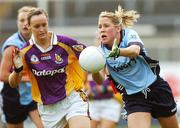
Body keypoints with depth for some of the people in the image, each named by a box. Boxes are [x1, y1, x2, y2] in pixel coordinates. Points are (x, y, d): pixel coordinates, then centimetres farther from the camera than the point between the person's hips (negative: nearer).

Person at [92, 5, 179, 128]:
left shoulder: (129, 34, -14)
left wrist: (117, 52, -59)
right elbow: (100, 80, -20)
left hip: (156, 89, -1)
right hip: (133, 98, 1)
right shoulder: (102, 51, -7)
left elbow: (135, 51, -38)